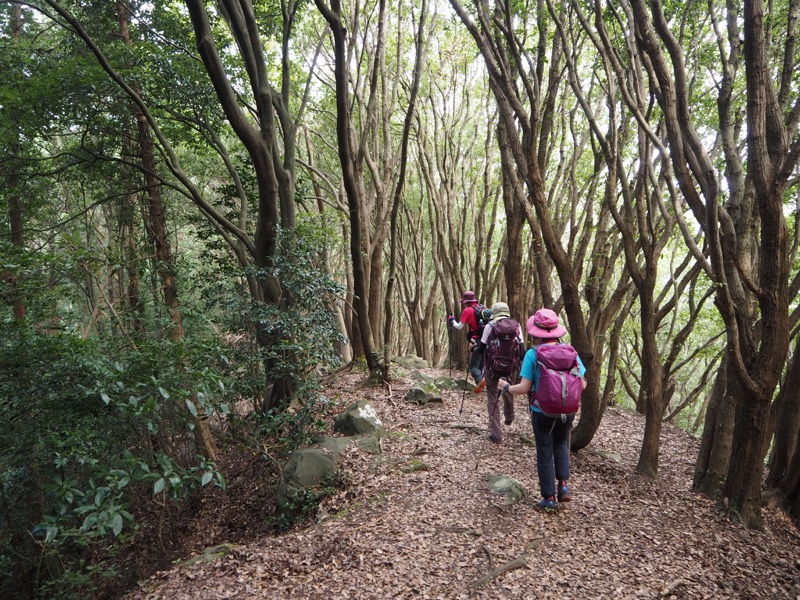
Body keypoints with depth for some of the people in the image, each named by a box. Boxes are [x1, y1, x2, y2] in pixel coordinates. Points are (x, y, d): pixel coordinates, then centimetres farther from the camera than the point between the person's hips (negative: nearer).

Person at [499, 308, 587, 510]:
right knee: (561, 444, 27)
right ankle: (564, 484, 13)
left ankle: (549, 497, 18)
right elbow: (582, 384, -2)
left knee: (545, 452, 11)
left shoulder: (533, 354, -15)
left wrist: (507, 387, 2)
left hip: (542, 411, -3)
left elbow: (524, 388, -16)